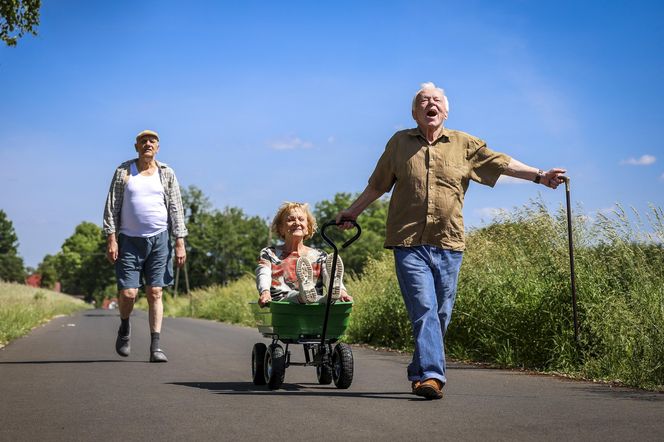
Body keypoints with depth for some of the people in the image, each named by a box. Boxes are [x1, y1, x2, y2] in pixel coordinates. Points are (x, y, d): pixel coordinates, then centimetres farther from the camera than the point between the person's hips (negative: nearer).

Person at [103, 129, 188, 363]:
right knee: (127, 293, -7)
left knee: (155, 293, -2)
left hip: (159, 239, 1)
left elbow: (176, 209, 7)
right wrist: (111, 238, -7)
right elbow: (111, 206, 2)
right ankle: (124, 327, 25)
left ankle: (155, 347, 0)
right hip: (129, 240, -1)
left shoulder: (166, 173, 8)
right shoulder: (123, 171, 5)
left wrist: (180, 242, 0)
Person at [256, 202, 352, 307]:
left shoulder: (319, 256, 21)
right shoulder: (269, 254, 19)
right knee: (291, 295, -38)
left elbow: (330, 276, 1)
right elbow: (263, 276, -2)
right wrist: (265, 292, -27)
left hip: (316, 302, 1)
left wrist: (341, 290, -24)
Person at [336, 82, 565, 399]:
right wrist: (353, 211, 24)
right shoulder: (399, 142, 11)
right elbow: (377, 184, 21)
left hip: (449, 244, 2)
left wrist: (539, 176, -3)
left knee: (441, 315, 6)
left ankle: (419, 373, 22)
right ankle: (431, 375, -17)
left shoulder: (465, 144, 11)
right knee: (424, 310, -14)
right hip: (409, 243, -2)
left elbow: (502, 163, 7)